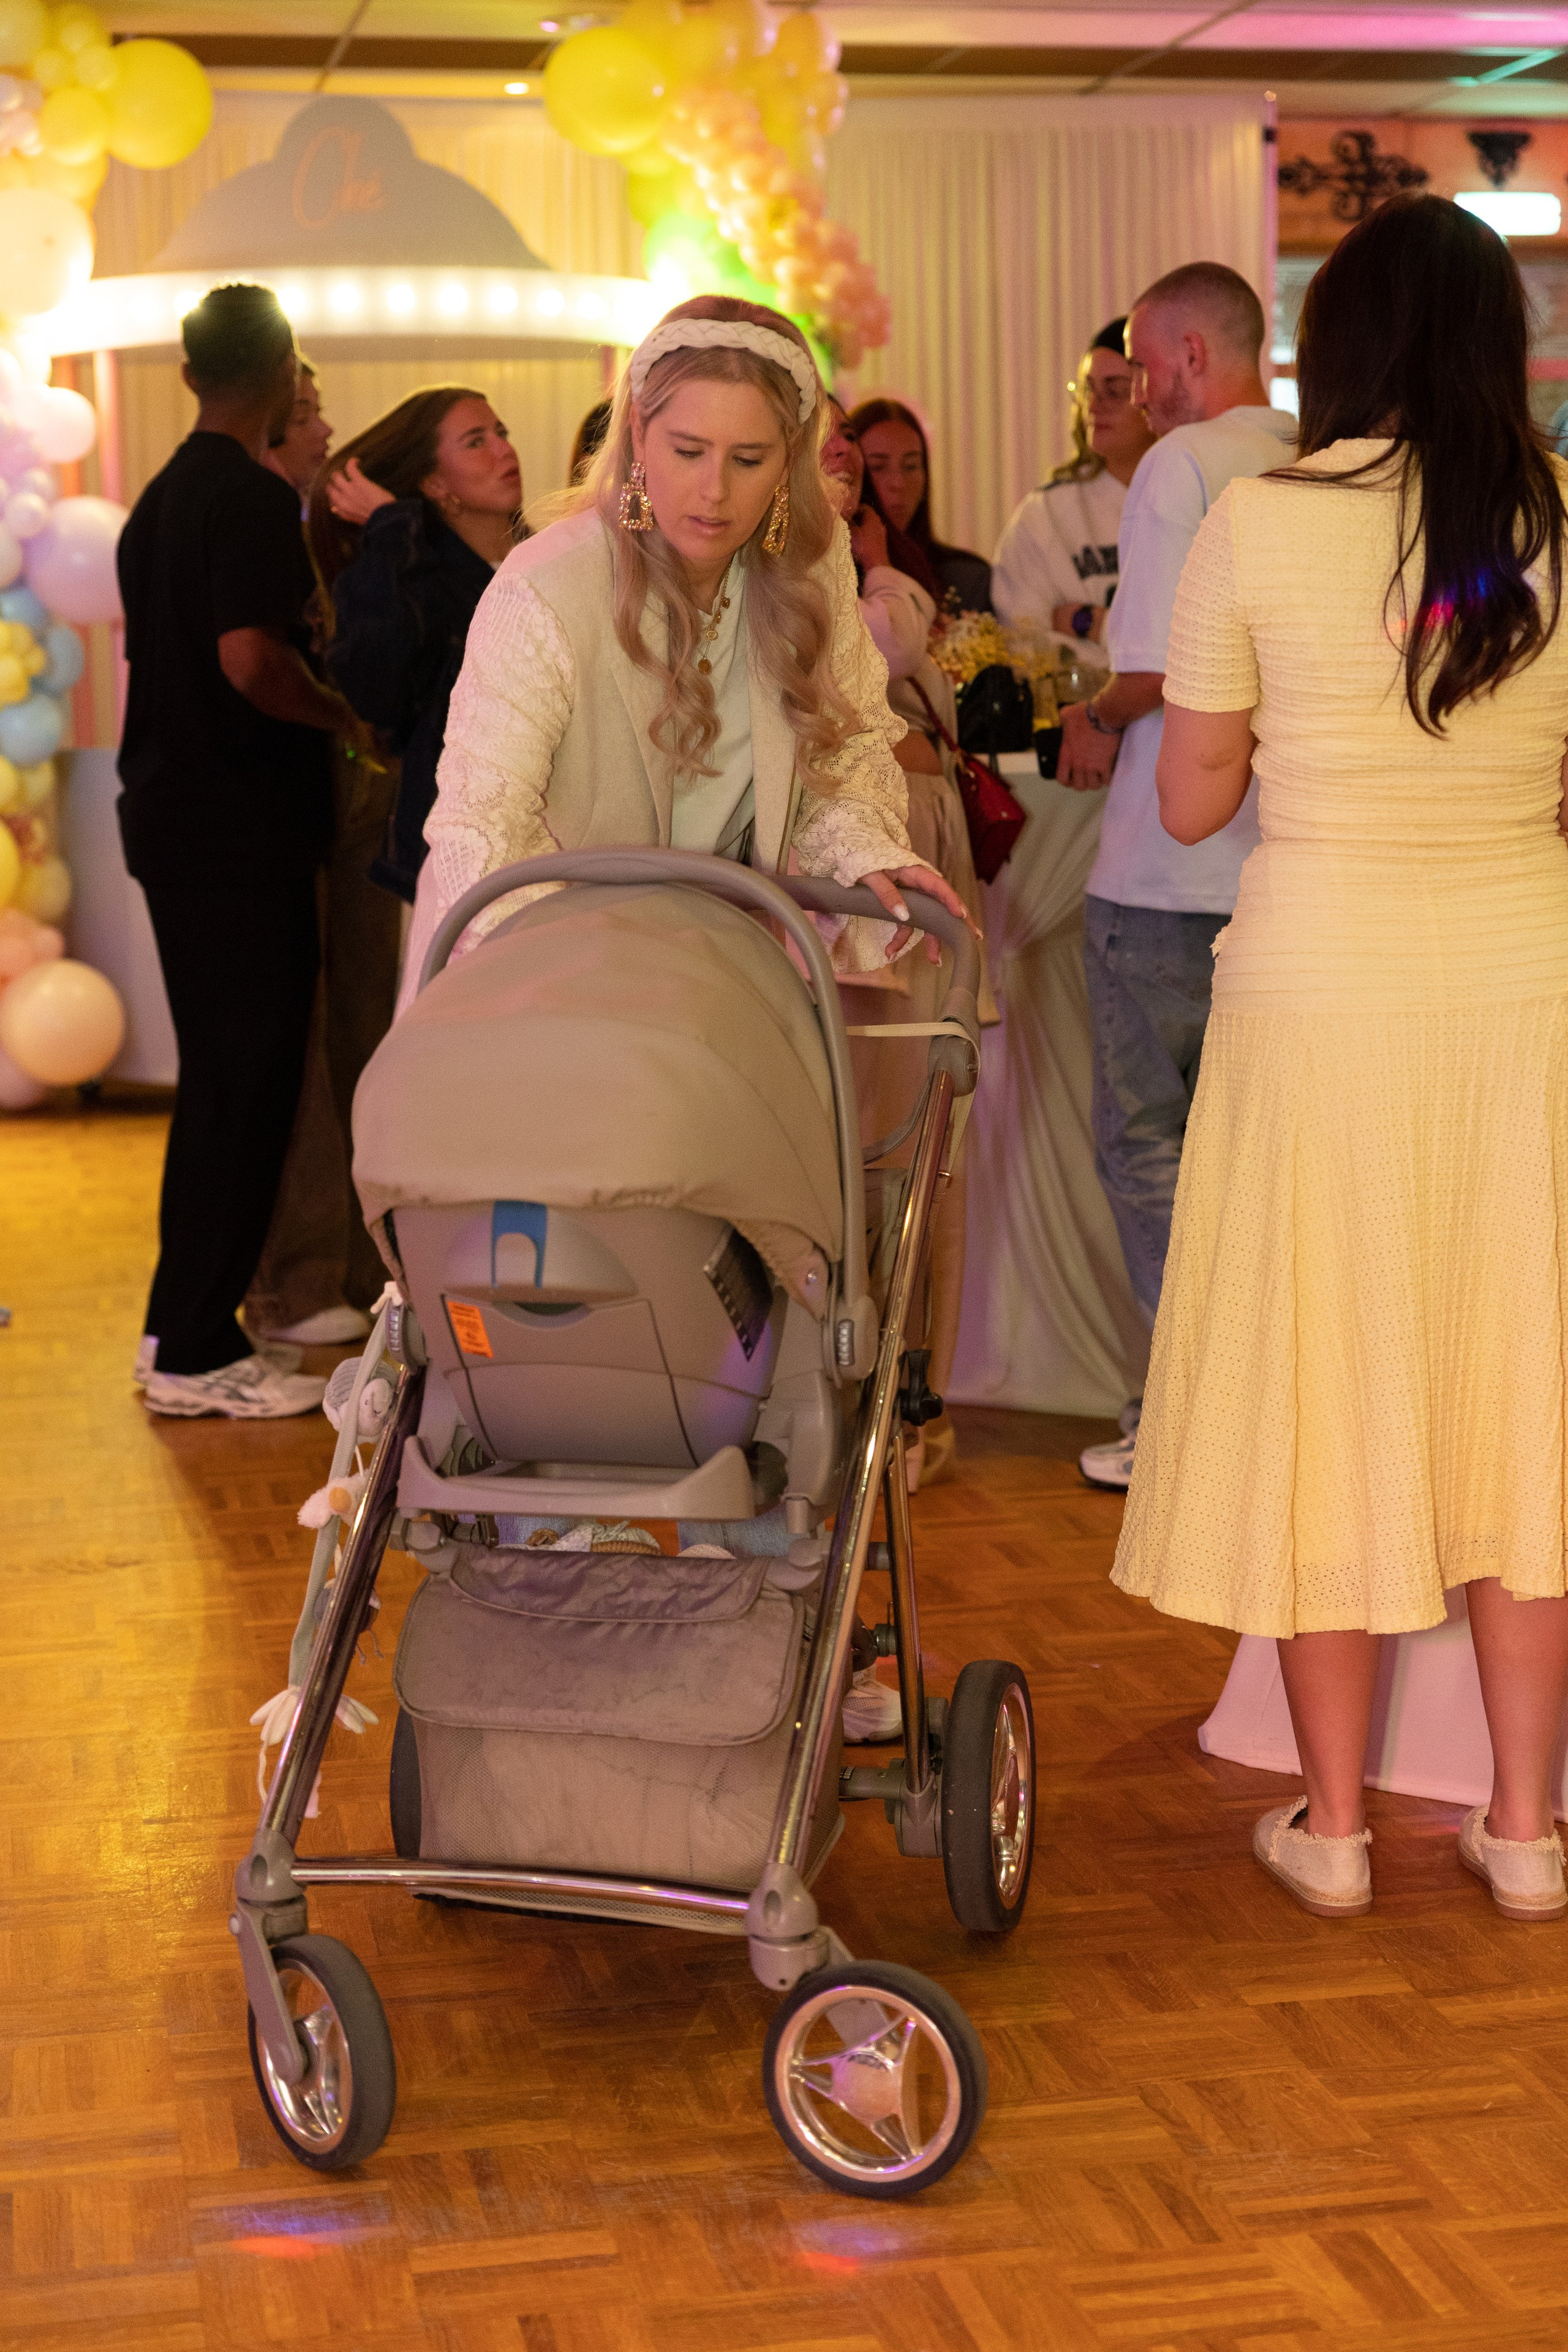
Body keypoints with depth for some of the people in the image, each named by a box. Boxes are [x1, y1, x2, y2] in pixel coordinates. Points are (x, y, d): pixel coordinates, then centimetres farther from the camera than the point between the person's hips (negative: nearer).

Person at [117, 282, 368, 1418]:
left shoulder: (161, 498, 15)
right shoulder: (254, 497, -14)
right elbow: (249, 657, -25)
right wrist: (346, 716, -10)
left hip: (168, 809, 9)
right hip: (240, 824, -9)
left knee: (219, 1072, 16)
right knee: (248, 1080, -4)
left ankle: (180, 1323, 21)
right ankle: (198, 1351, -1)